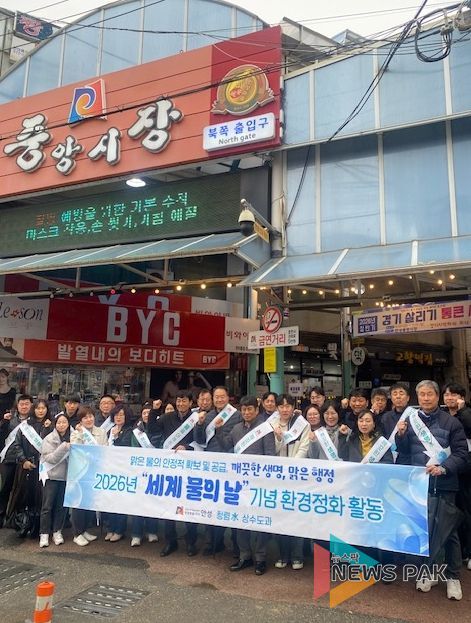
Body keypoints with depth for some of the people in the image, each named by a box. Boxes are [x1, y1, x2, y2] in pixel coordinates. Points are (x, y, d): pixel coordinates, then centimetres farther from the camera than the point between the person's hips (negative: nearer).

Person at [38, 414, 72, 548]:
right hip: (52, 476, -2)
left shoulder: (72, 438, 4)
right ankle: (44, 534, 13)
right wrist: (64, 447, -21)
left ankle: (57, 532, 21)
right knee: (47, 506, 3)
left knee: (62, 506, 7)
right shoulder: (49, 439, -3)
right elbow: (50, 458, -12)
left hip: (66, 476, 2)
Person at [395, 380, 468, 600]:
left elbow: (461, 454, -6)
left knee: (447, 531, 6)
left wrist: (443, 468, -21)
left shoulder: (451, 422, -4)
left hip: (444, 485, -3)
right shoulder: (411, 420, 5)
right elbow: (404, 452, 10)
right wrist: (400, 435, -10)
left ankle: (453, 577, 23)